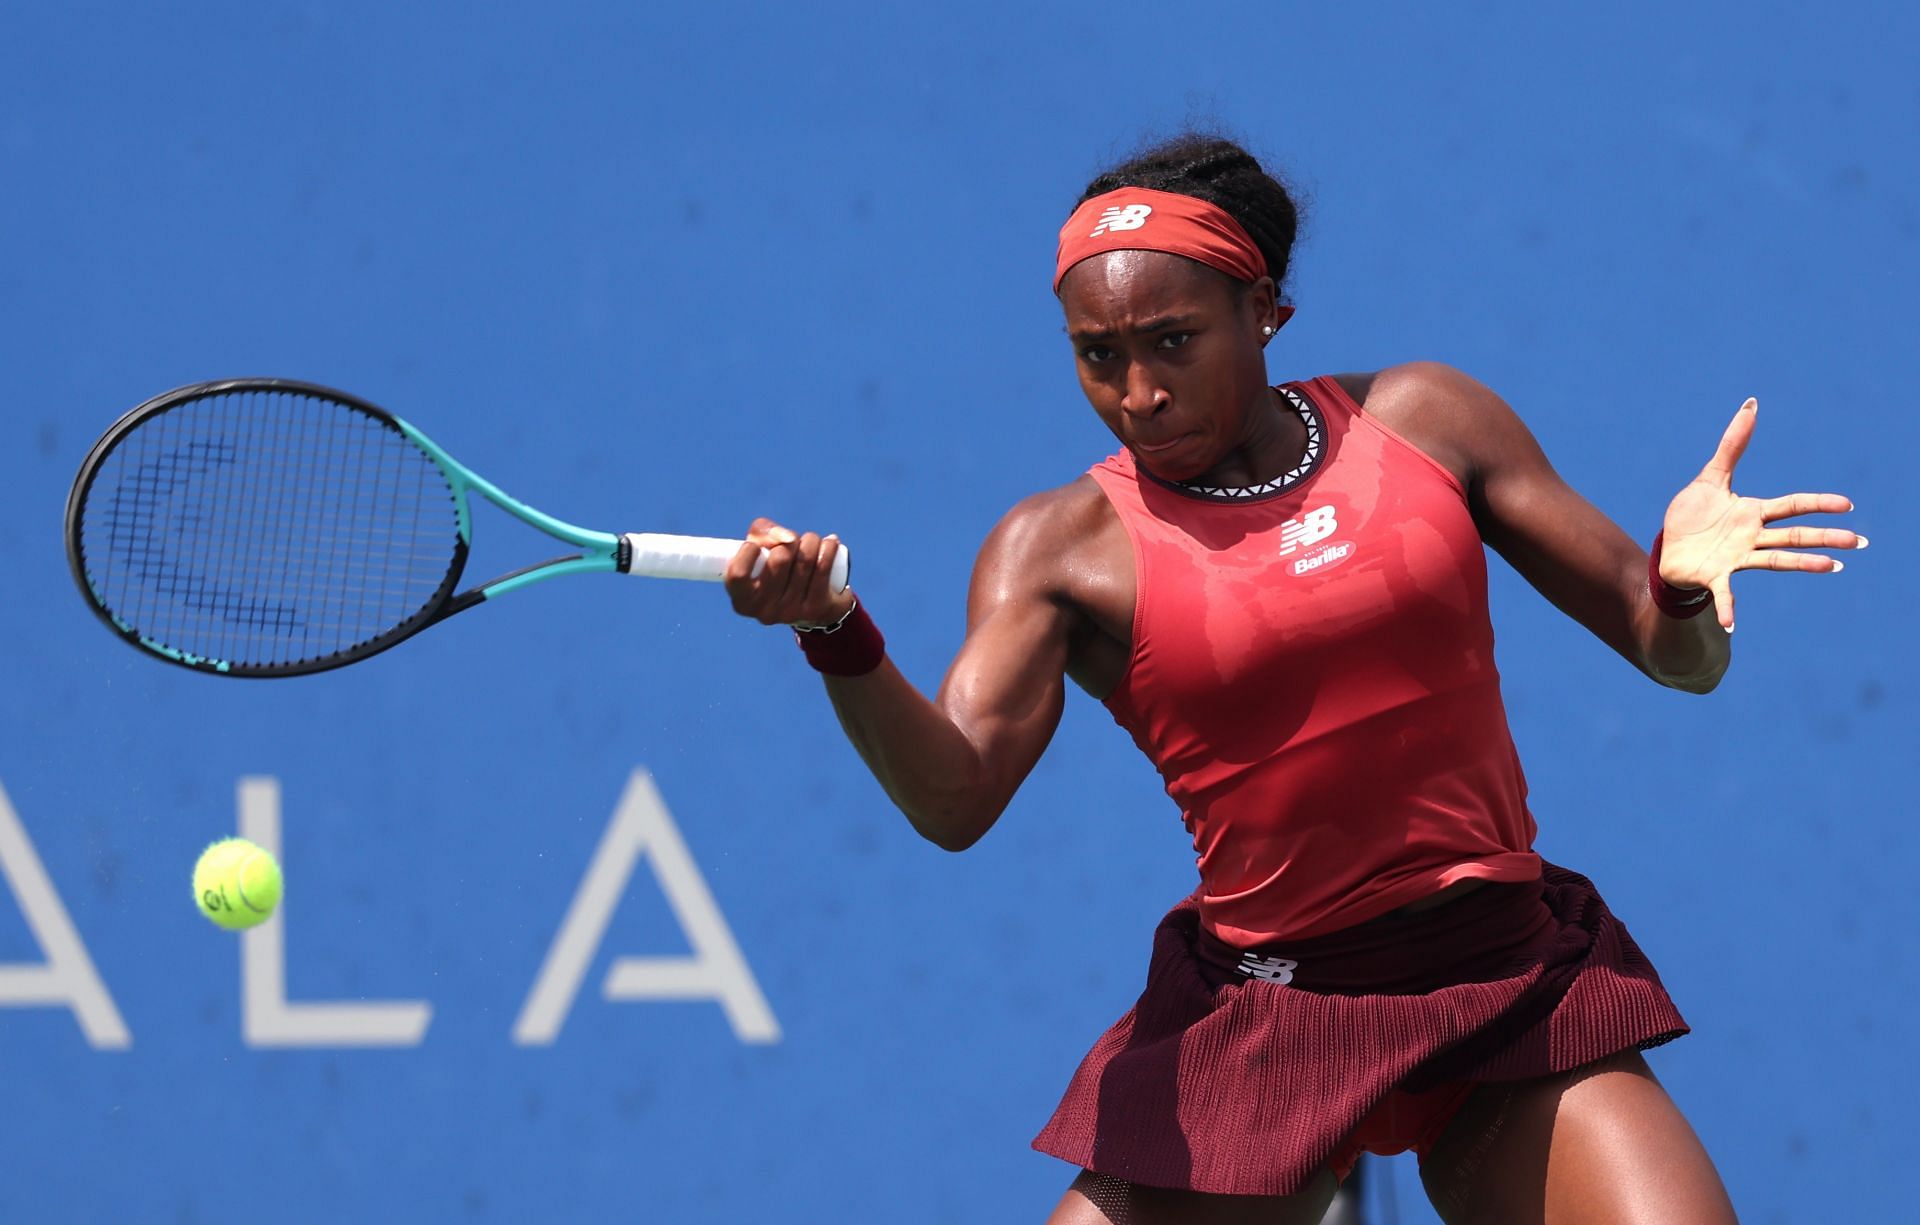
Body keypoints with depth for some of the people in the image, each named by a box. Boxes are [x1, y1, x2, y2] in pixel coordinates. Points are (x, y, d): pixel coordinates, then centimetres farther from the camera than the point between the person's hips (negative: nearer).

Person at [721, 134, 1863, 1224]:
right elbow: (953, 796, -18)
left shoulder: (1422, 419, 3)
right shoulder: (1063, 546, -2)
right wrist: (839, 638, -35)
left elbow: (1676, 655, 6)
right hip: (1263, 1017, -1)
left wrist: (1683, 584, -18)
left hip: (1514, 983, 2)